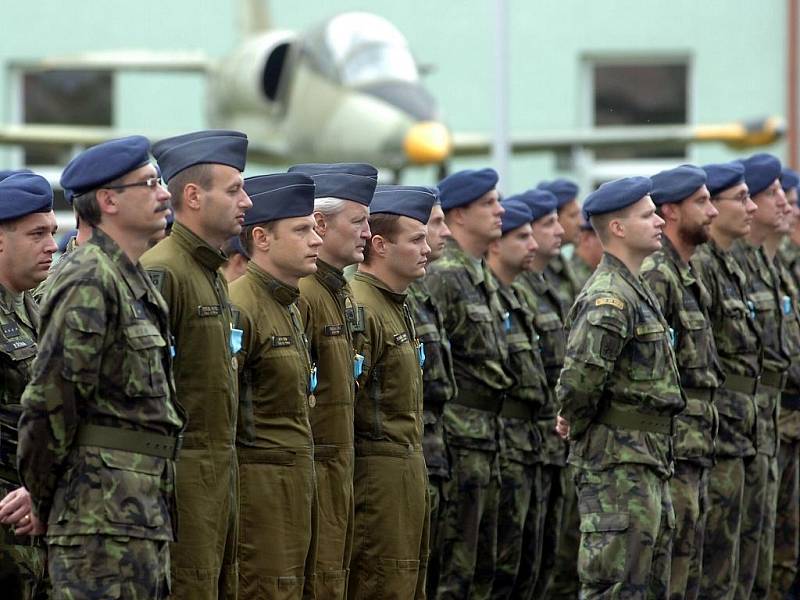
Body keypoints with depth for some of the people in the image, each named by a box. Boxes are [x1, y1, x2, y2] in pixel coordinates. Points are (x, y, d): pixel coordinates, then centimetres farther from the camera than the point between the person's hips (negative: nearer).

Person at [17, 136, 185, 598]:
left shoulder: (137, 284, 19)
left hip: (145, 514, 10)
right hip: (103, 513, -10)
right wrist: (43, 501, -8)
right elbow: (51, 397, -16)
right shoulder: (90, 282, -13)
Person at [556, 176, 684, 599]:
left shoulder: (634, 290, 17)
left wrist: (575, 421, 13)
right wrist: (578, 421, -10)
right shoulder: (609, 298, -18)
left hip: (648, 462, 10)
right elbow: (582, 376, -28)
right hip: (619, 464, -10)